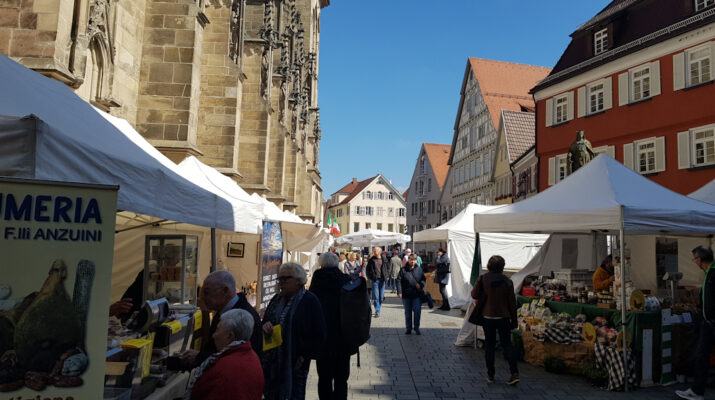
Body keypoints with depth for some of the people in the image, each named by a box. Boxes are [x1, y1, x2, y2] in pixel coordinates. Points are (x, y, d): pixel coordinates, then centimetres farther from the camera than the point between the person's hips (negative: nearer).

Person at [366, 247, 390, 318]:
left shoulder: (384, 259, 3)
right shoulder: (372, 260, 1)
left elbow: (388, 267, 15)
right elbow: (367, 269, 9)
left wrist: (387, 275, 4)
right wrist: (370, 277, 0)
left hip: (382, 279, 2)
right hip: (375, 280, -2)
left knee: (381, 296, 7)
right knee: (376, 296, -6)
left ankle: (378, 309, 23)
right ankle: (377, 312, -4)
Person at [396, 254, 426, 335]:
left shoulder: (419, 269, 7)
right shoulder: (403, 269, 1)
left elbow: (424, 279, 13)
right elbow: (399, 281, -2)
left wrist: (421, 285, -8)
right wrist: (399, 292, -11)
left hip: (417, 295, 0)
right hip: (406, 295, 0)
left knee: (417, 311, -2)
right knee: (408, 312, 9)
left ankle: (416, 328, 12)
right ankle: (408, 328, 21)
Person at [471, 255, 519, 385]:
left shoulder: (482, 279, -9)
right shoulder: (507, 281, -6)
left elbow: (474, 295, -6)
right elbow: (512, 302, -3)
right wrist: (514, 320, 6)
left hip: (488, 317, 0)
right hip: (504, 317, 1)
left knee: (489, 346, 10)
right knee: (507, 344, 11)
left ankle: (490, 375, 15)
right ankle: (514, 373, -1)